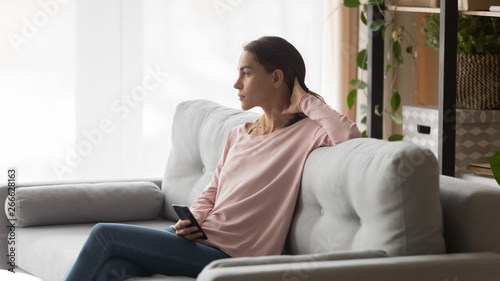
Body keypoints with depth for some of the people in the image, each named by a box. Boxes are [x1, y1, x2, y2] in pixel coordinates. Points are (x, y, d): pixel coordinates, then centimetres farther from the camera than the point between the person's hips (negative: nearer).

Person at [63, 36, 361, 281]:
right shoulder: (238, 135, 21)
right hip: (199, 239, 7)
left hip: (226, 255, -7)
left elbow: (349, 136, -25)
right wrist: (192, 221, 0)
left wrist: (306, 102, -9)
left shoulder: (305, 133, -4)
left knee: (105, 235, -13)